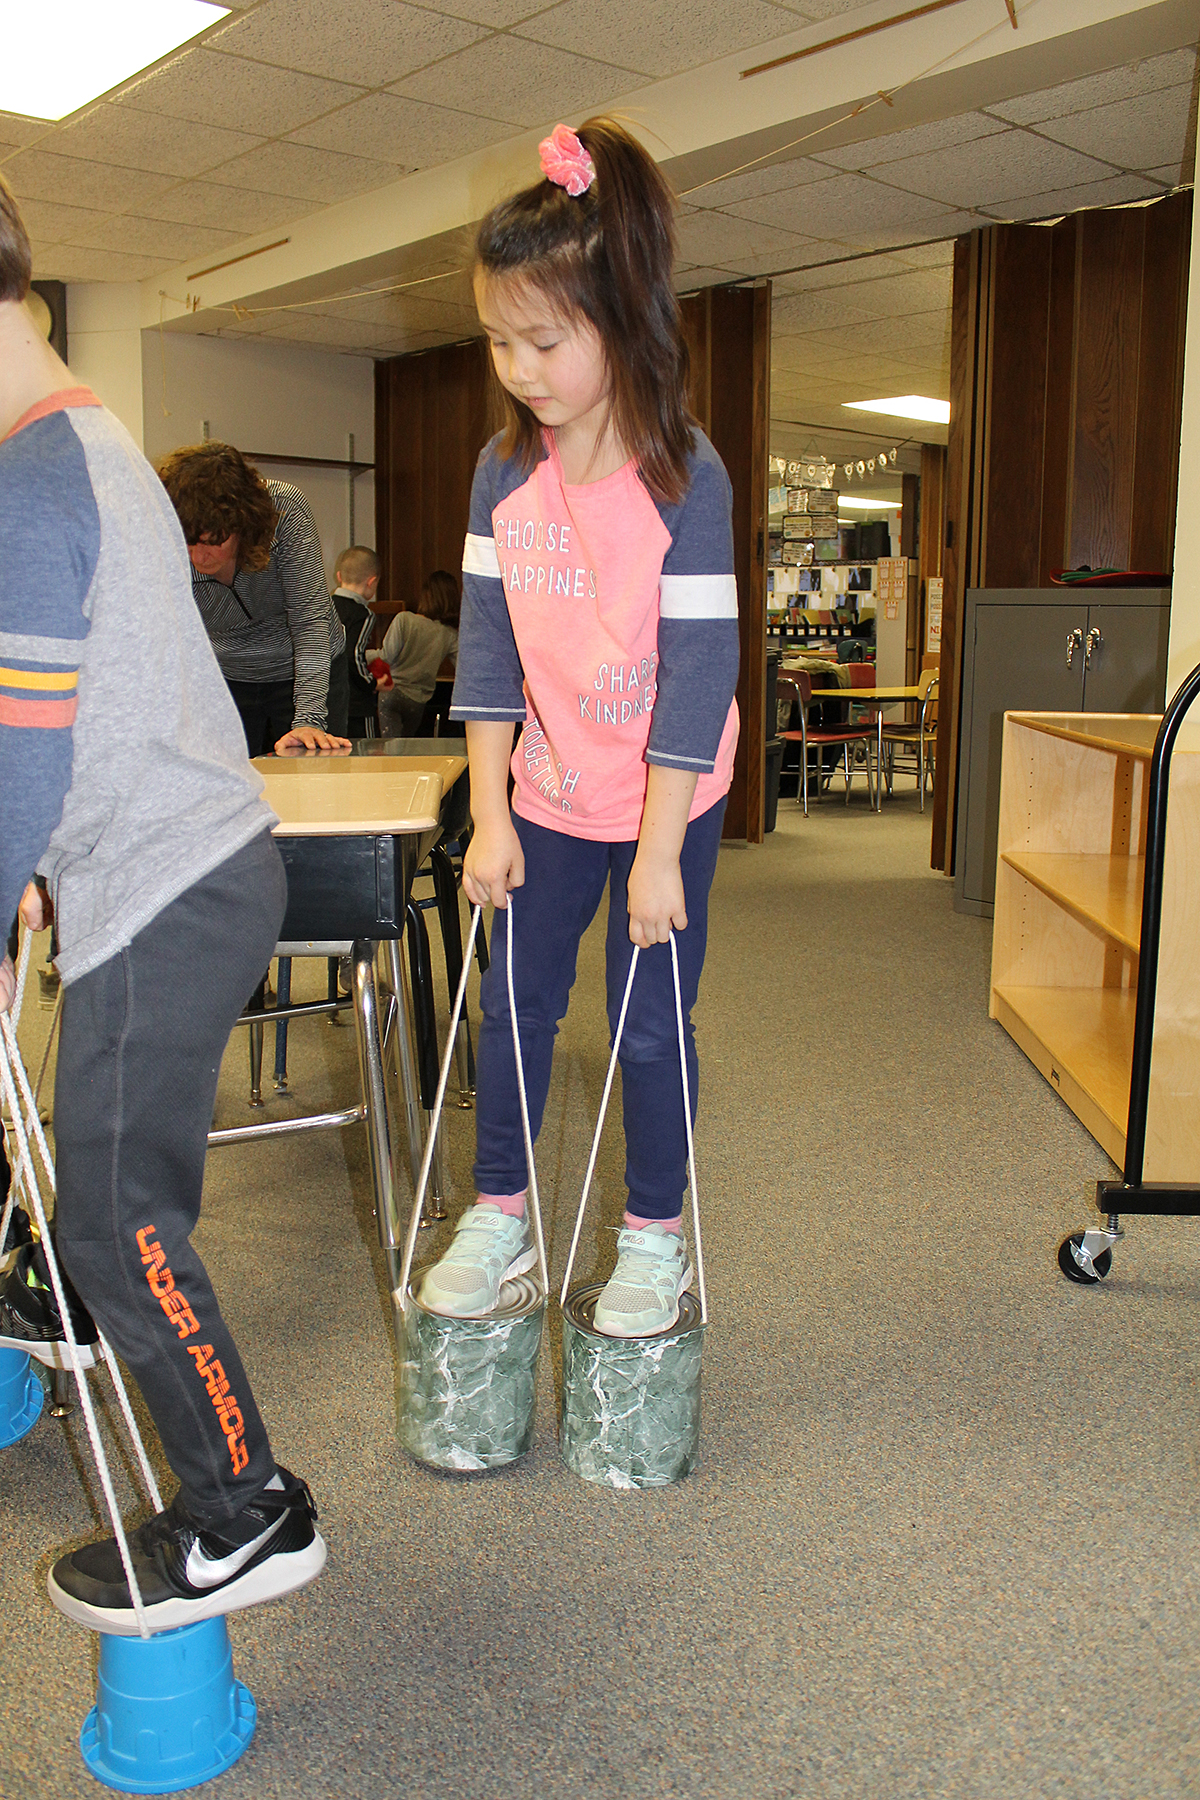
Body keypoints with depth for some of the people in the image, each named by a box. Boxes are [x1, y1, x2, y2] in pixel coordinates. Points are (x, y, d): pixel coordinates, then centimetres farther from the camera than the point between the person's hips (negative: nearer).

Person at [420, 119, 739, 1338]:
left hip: (668, 800, -4)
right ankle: (499, 1214, 27)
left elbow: (697, 673, -20)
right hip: (547, 793, 5)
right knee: (514, 1002, 9)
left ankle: (655, 1237, 23)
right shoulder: (504, 474, -4)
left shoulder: (684, 479, -19)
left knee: (647, 1022, 3)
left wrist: (658, 852, -20)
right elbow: (488, 647, -1)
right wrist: (489, 815, -5)